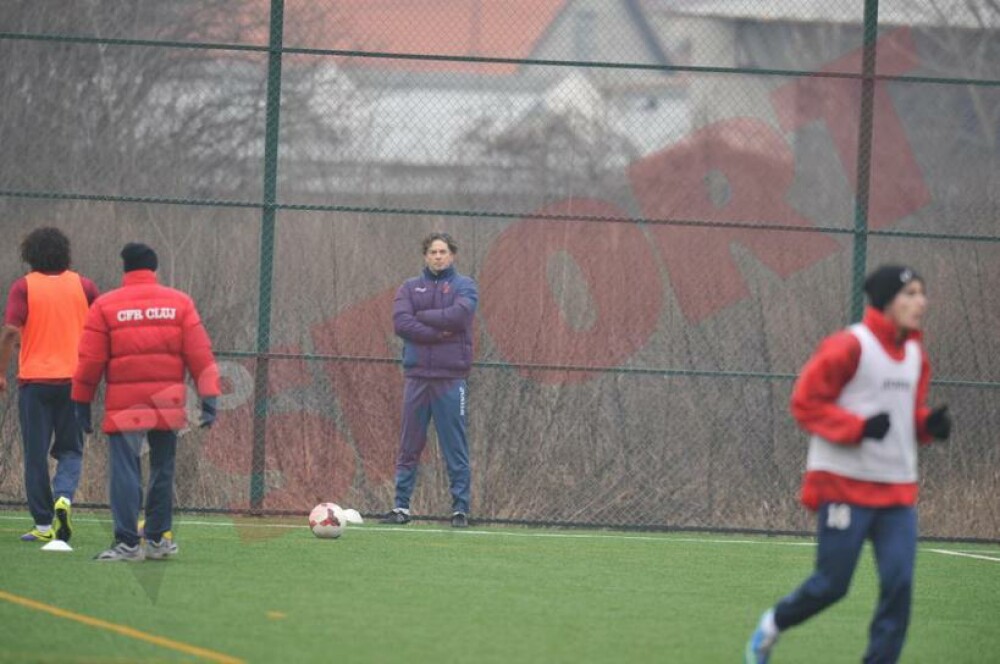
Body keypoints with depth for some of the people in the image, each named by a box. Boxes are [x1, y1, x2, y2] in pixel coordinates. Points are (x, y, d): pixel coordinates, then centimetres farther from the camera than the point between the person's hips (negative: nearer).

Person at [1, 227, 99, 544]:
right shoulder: (83, 286, 3)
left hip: (35, 380, -2)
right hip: (74, 380, 2)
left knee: (36, 455, 5)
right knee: (70, 450, 12)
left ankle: (43, 525, 2)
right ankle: (64, 497, -16)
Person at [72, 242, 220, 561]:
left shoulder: (105, 306, 1)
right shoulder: (180, 303, 6)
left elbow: (90, 360, 1)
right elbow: (200, 353, 0)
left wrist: (82, 402, 8)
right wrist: (209, 396, 1)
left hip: (124, 404, -2)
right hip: (169, 405, 2)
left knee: (125, 472, -3)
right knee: (162, 471, 14)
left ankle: (127, 542, -11)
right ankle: (157, 538, 21)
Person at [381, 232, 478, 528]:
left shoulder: (464, 286, 6)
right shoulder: (409, 288, 12)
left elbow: (459, 315, -13)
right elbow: (401, 323, -4)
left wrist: (421, 316, -5)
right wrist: (438, 331, -11)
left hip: (451, 378, -2)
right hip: (417, 376, 2)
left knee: (456, 448, -2)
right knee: (409, 446, 3)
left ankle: (461, 509, 0)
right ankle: (401, 506, 7)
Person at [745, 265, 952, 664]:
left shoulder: (915, 355, 11)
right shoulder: (849, 347, -11)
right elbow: (806, 402, -11)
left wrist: (928, 424, 1)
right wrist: (858, 426, -21)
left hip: (897, 489, 6)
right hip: (845, 484, -6)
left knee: (898, 585, -6)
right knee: (832, 583, -1)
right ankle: (774, 624, 28)